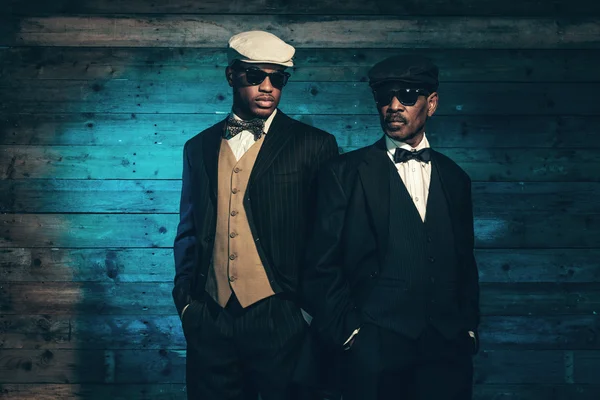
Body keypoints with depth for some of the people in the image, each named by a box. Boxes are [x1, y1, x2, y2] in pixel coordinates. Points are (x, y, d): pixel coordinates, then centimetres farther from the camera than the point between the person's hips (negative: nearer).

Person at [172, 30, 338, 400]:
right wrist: (186, 300, 7)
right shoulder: (199, 147, 11)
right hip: (210, 321, 3)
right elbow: (189, 232, 15)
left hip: (280, 319, -3)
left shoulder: (314, 146, 0)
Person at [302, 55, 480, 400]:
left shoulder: (454, 178, 12)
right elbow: (322, 266, -3)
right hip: (374, 353, -3)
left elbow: (465, 264, 15)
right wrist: (347, 332, -8)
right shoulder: (345, 173, 0)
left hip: (447, 349, 3)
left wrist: (469, 328, 6)